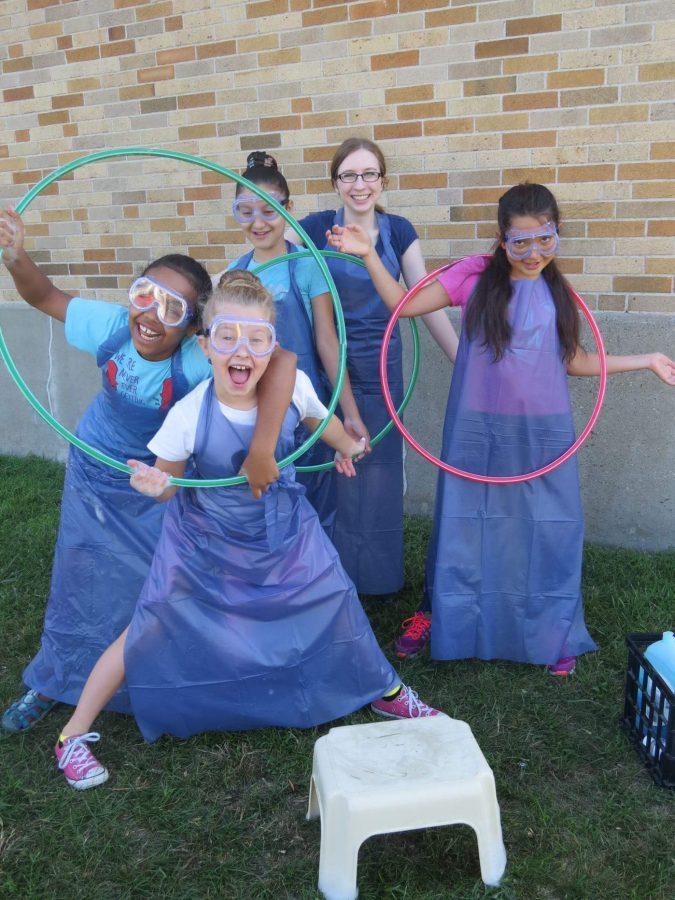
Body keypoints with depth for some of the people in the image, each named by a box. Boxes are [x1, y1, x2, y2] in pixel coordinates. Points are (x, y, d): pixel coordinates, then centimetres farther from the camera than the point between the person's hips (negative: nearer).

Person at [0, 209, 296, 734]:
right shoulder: (110, 326, -24)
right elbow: (45, 297, -7)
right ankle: (50, 684, 40)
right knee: (78, 580, 15)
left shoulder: (199, 358, -37)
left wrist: (263, 449, -57)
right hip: (94, 475, 3)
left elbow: (283, 360, -51)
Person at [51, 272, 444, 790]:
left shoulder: (293, 385, -20)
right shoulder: (190, 415, -26)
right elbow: (169, 482, -9)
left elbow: (319, 418, 6)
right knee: (152, 629, 0)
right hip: (208, 542, -2)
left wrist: (347, 445, 25)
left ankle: (386, 691, 38)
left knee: (339, 606, 8)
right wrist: (155, 486, -34)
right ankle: (75, 733, 22)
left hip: (285, 529, 3)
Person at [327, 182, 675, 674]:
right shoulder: (475, 274, -3)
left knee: (547, 530, 8)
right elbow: (404, 305, -5)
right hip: (479, 430, -2)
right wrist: (369, 254, -14)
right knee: (464, 524, 9)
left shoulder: (558, 291, 7)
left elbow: (575, 361, 13)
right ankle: (439, 614, 30)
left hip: (544, 433, 2)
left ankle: (553, 632, 28)